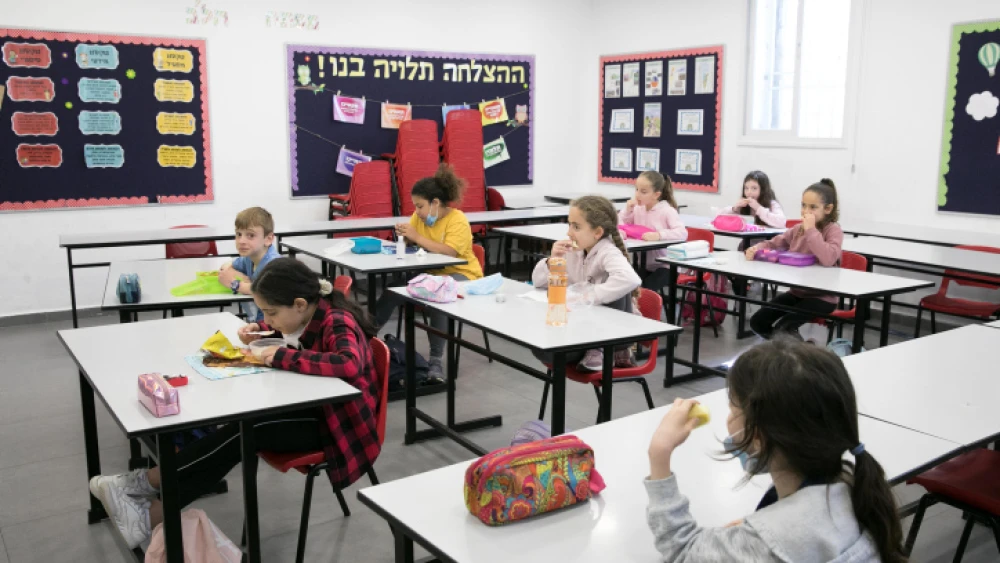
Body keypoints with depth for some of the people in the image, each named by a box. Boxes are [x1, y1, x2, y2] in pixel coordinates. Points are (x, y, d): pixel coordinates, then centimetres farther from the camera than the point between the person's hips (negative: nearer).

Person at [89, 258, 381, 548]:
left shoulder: (337, 323, -25)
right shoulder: (308, 315, 0)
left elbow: (349, 364, -47)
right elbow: (275, 326, 24)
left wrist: (283, 357, -37)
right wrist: (258, 330, -1)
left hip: (336, 423, -8)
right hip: (309, 407, 8)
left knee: (245, 432, -21)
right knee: (239, 428, -13)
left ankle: (150, 482, -11)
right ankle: (158, 509, -13)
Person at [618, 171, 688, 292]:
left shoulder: (667, 211, -13)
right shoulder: (637, 209, 4)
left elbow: (682, 233, -26)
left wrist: (659, 235, -40)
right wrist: (627, 210, -7)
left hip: (665, 266, -5)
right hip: (644, 264, 5)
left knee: (645, 289, -27)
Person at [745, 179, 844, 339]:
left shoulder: (833, 230, -14)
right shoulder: (798, 229, 5)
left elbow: (828, 259, -33)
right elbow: (773, 244, 14)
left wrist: (811, 230, -26)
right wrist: (756, 248, -9)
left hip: (822, 297, -7)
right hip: (797, 292, 7)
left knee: (783, 328, -25)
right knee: (757, 322, -2)